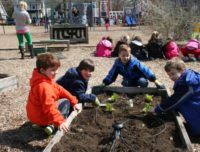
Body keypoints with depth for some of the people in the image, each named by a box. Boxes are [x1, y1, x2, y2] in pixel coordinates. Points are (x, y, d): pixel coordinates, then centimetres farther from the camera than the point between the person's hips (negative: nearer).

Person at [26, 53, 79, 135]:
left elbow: (60, 90, 6)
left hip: (36, 114, 9)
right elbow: (49, 107, -37)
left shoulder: (46, 79, 2)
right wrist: (60, 121, -42)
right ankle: (52, 126, -9)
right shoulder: (43, 86, -30)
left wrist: (74, 101, 6)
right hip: (41, 117, -9)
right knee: (66, 102, -3)